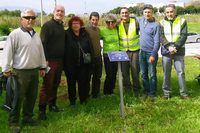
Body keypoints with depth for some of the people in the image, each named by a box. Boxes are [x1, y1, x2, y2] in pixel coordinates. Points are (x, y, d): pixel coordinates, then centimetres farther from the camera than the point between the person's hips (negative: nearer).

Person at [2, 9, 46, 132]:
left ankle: (28, 118, 30)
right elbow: (7, 53, -9)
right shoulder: (15, 34, -9)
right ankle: (13, 123, 12)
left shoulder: (36, 35, 14)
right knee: (18, 98, -1)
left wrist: (43, 67, 20)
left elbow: (41, 52, 21)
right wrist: (6, 70, -10)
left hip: (34, 72, 7)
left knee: (32, 97, 14)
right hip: (21, 72, -7)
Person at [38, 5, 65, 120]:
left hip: (60, 60, 8)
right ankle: (42, 109, 2)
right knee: (47, 85, -6)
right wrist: (45, 59, -20)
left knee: (55, 84, 14)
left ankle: (52, 105, 26)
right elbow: (43, 43, -16)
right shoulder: (48, 25, -10)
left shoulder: (62, 26, 16)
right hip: (50, 60, -8)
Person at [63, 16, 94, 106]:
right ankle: (72, 101, 23)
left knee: (82, 82, 8)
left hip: (82, 64, 2)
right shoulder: (67, 34, -6)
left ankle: (83, 100, 22)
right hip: (70, 64, -2)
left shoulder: (85, 34, 5)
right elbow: (65, 49, -7)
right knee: (71, 82, 9)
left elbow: (90, 47, 11)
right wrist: (66, 64, -11)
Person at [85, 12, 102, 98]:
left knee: (97, 76, 14)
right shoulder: (85, 29, -12)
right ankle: (86, 94, 20)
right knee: (87, 77, 5)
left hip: (98, 56, 7)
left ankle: (95, 93, 27)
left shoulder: (98, 29, 11)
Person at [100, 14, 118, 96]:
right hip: (107, 55, -4)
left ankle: (111, 90, 25)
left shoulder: (117, 30, 4)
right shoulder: (103, 31, -8)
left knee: (114, 74, 7)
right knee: (109, 75, -5)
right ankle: (107, 91, 16)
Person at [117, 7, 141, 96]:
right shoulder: (118, 24, 5)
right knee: (124, 71, 8)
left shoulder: (135, 22, -2)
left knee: (135, 70, -2)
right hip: (123, 51, 2)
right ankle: (127, 86, 28)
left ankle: (136, 89, 13)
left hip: (134, 50, -2)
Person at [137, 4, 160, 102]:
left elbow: (157, 42, -11)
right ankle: (146, 92, 22)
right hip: (142, 52, 5)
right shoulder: (141, 20, 8)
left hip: (151, 53, -5)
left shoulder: (156, 25, -9)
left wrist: (153, 55, -16)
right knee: (143, 74, 11)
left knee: (152, 75, 2)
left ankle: (152, 94, 12)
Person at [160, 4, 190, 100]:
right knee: (166, 73, 5)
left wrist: (175, 47, -15)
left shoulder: (182, 21, 4)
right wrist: (169, 47, -16)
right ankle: (167, 93, 16)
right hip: (166, 51, 1)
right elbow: (161, 37, -2)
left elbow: (183, 36, -4)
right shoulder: (162, 22, 6)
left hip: (179, 50, -1)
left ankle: (183, 93, 10)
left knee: (181, 72, -1)